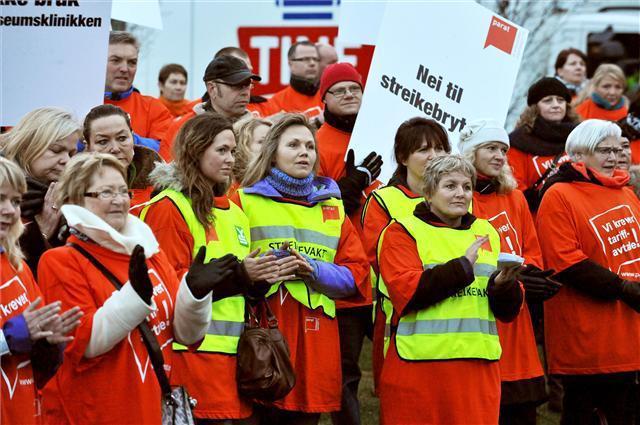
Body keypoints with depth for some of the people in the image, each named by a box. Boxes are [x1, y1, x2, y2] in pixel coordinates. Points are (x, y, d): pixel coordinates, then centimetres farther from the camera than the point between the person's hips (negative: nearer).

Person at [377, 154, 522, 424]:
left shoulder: (487, 233, 17)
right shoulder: (403, 232, 2)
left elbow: (508, 311, 13)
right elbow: (405, 291, -15)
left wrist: (503, 284, -9)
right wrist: (461, 267, -14)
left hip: (479, 366, 5)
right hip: (421, 366, -4)